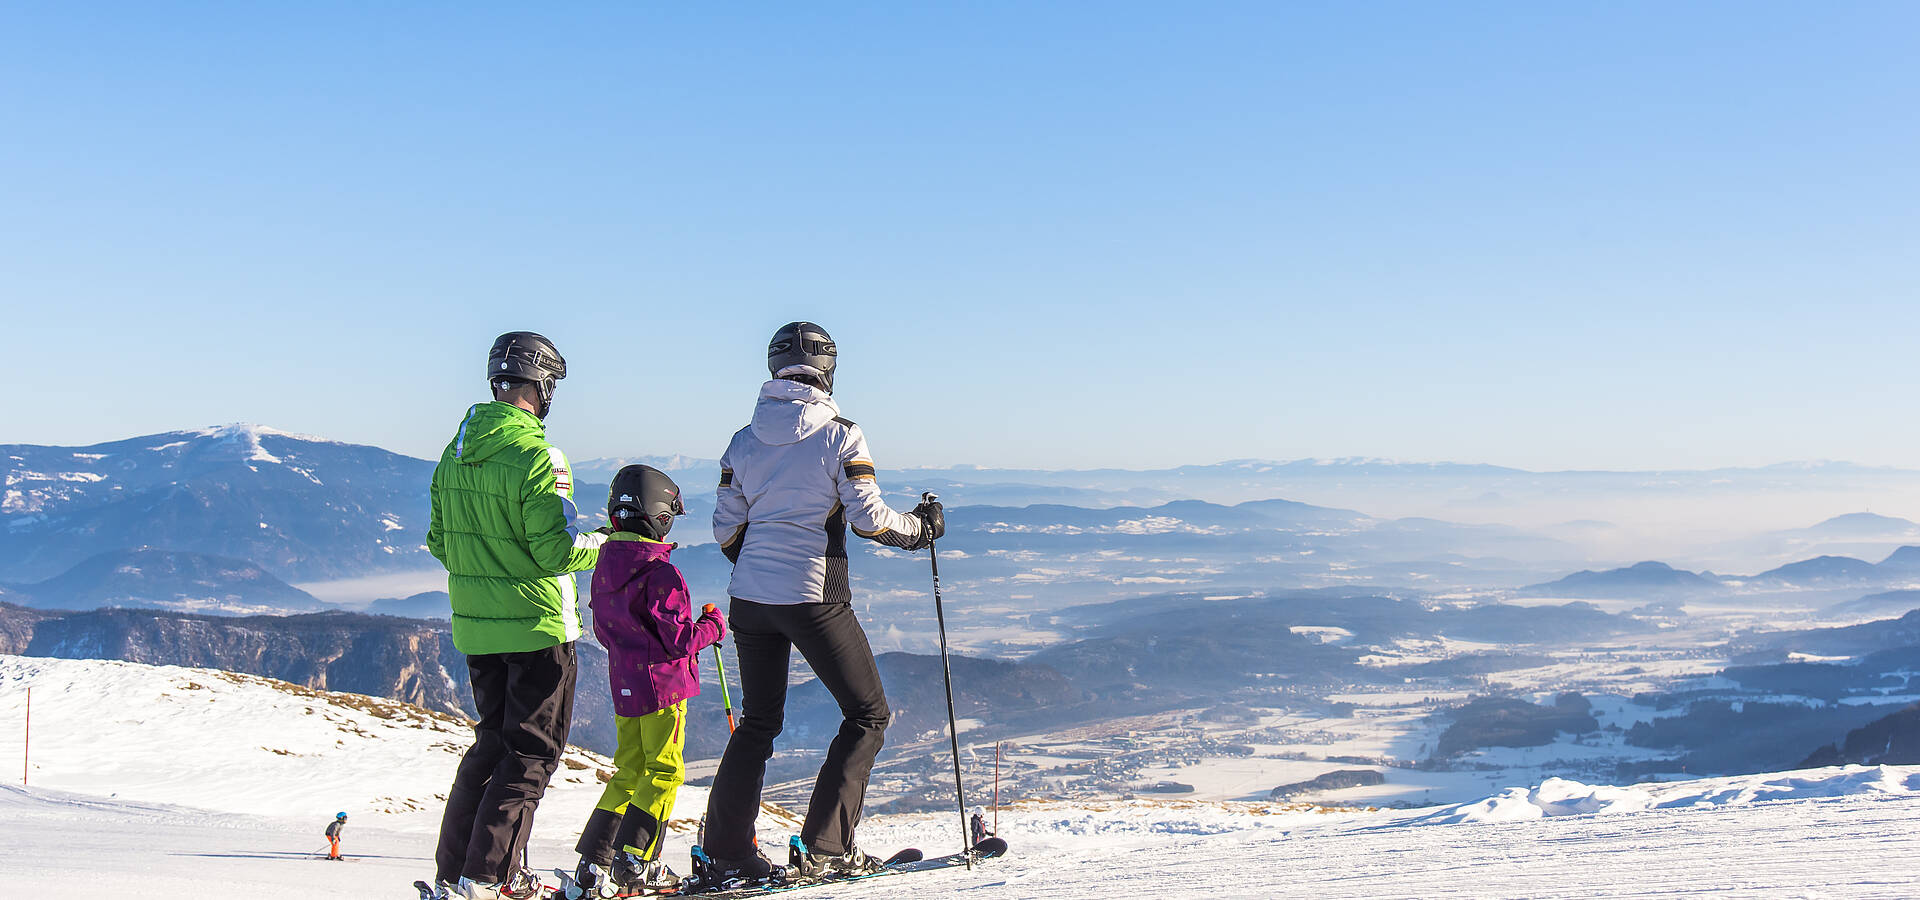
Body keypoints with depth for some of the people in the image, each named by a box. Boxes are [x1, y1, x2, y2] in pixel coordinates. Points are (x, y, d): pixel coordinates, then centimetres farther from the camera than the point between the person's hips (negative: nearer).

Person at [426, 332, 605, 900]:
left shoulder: (455, 454, 6)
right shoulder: (535, 455, -18)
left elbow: (440, 543, 12)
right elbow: (558, 549, -20)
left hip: (474, 626, 8)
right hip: (537, 624, -7)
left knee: (493, 741, 18)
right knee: (533, 750, 3)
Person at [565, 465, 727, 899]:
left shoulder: (603, 568, 6)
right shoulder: (660, 574, -19)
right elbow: (679, 639, -19)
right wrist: (712, 626, -2)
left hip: (623, 686, 8)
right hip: (663, 685, -8)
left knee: (628, 772, 14)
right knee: (664, 771, 2)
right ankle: (634, 863, -2)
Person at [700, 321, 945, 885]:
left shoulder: (745, 441, 5)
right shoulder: (839, 435, -8)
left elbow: (726, 530, 8)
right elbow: (868, 518, -10)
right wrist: (920, 528, 8)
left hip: (750, 600, 5)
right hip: (814, 599, -5)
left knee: (758, 722, 18)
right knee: (868, 715, 9)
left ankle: (725, 854, 13)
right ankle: (823, 847, 2)